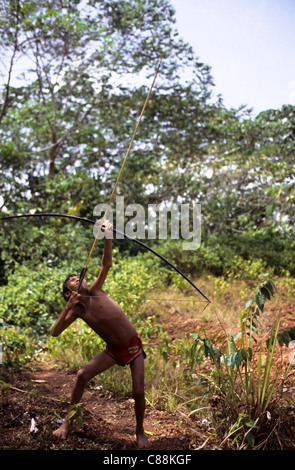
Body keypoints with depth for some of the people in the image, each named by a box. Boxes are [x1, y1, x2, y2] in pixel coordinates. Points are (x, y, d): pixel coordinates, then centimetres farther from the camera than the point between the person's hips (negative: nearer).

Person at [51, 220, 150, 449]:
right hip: (113, 350, 2)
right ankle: (69, 421, 11)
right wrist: (68, 307, -19)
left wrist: (108, 238, -32)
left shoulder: (95, 291, -9)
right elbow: (55, 332, -11)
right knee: (82, 374, -10)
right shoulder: (76, 311, -3)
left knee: (138, 391, -8)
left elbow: (107, 264, -20)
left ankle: (140, 431, 20)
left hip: (133, 346, -2)